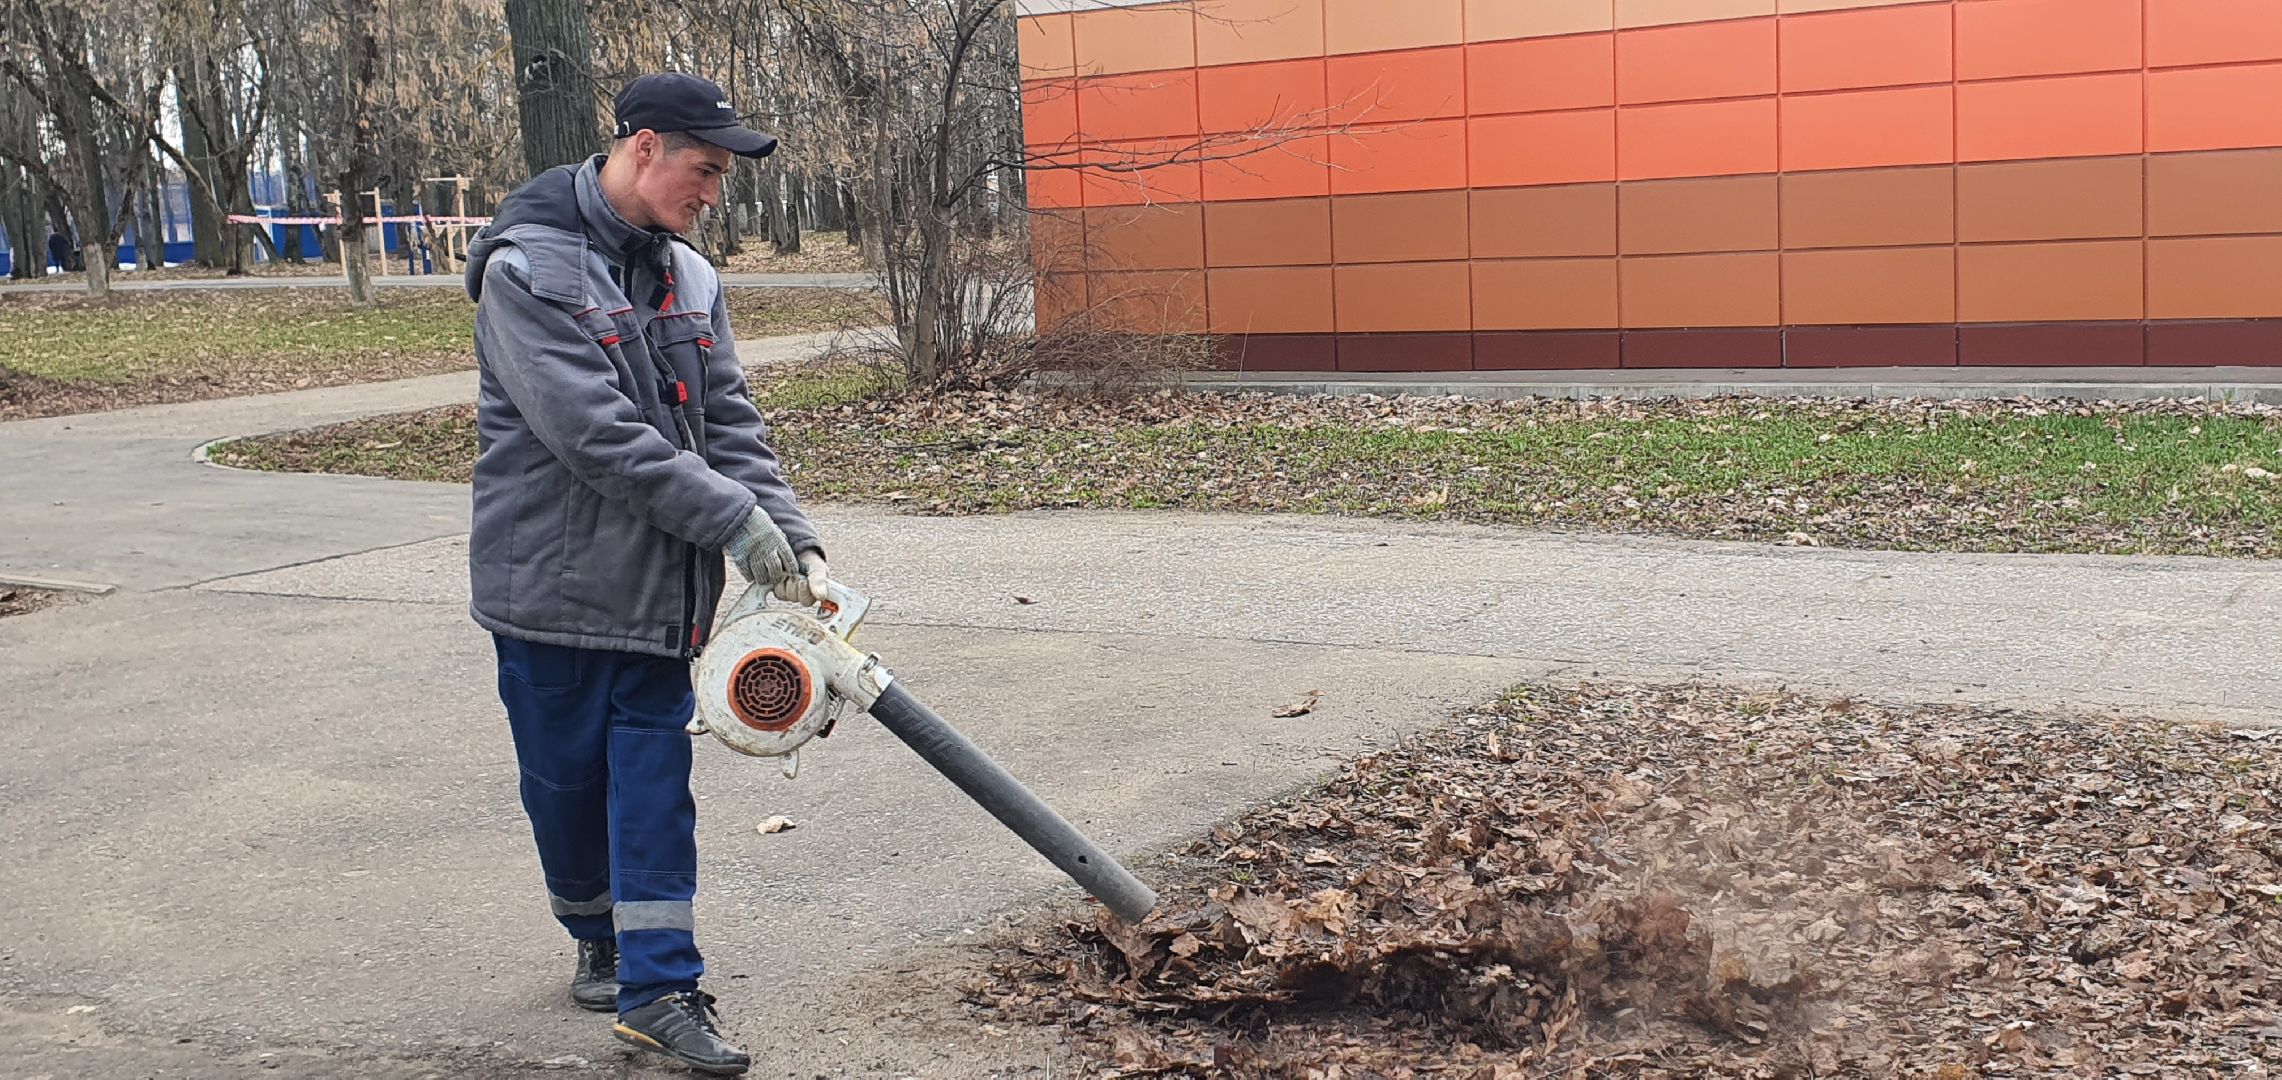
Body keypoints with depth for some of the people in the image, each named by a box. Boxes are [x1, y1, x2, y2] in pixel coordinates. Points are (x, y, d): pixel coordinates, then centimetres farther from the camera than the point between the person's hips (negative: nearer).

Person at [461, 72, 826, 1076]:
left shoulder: (688, 278, 7)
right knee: (566, 776, 10)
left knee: (654, 777, 2)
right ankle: (597, 934, 33)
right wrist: (733, 519, -22)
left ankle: (657, 985, 5)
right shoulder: (527, 268, -15)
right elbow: (594, 434, -23)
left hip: (659, 583, 5)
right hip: (553, 578, -5)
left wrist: (794, 541, -9)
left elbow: (730, 423, 4)